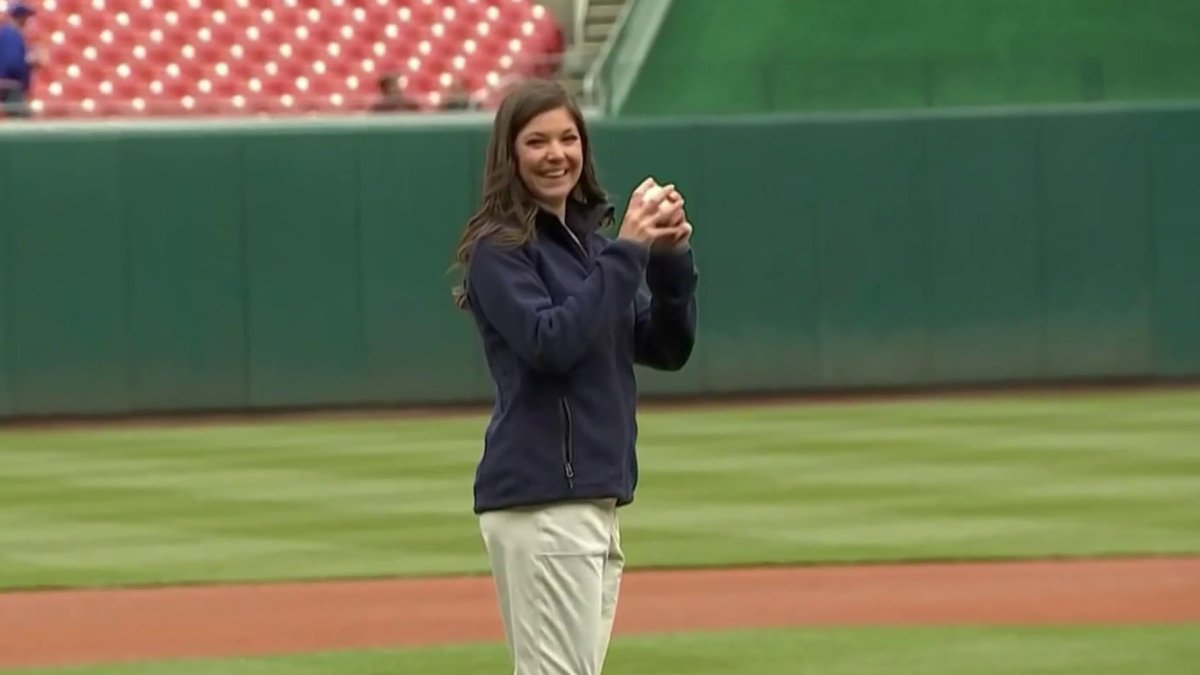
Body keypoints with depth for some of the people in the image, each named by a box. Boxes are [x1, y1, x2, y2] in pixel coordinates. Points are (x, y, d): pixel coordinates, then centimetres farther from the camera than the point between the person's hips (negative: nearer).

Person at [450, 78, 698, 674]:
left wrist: (671, 258, -2)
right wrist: (627, 252, -19)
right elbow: (550, 343, -22)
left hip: (596, 495, 8)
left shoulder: (592, 239, 16)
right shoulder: (499, 250, -7)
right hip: (540, 497, -8)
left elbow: (667, 350, 13)